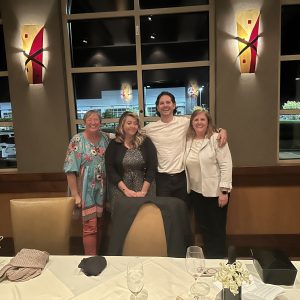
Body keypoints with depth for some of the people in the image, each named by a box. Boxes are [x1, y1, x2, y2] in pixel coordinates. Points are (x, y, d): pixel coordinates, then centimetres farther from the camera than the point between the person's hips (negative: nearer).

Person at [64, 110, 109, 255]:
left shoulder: (105, 138, 5)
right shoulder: (77, 140, -9)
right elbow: (71, 169, -12)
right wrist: (75, 194, -15)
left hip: (102, 190, 5)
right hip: (86, 190, -4)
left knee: (99, 225, 14)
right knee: (90, 227, -1)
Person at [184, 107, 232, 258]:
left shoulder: (216, 139, -9)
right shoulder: (187, 140, 5)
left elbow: (226, 165, -13)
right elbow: (186, 165, 9)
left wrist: (224, 191, -17)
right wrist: (189, 188, 4)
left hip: (215, 191, -4)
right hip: (196, 192, 5)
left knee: (217, 229, 9)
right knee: (203, 227, 16)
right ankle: (208, 258, 34)